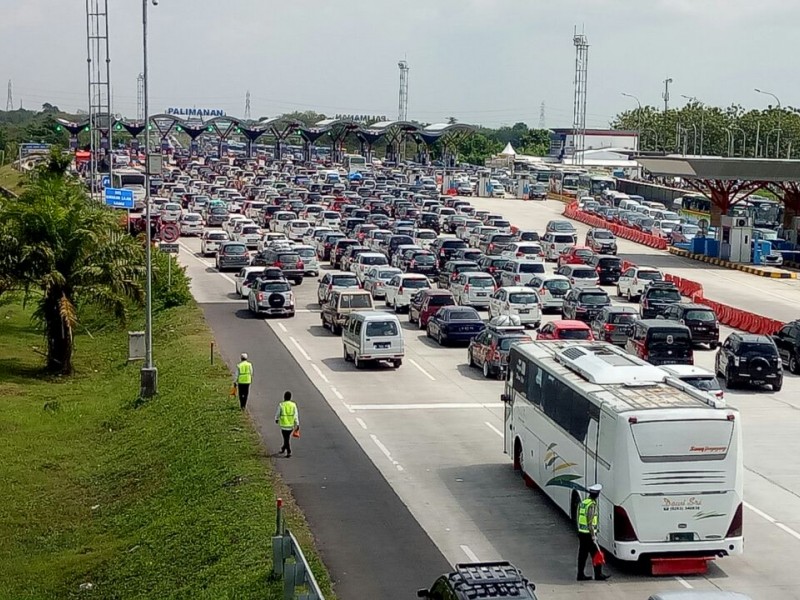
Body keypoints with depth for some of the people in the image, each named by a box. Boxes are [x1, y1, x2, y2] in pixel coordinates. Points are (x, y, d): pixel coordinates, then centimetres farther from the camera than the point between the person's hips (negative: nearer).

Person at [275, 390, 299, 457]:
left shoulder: (281, 405, -11)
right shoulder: (293, 405, -5)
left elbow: (277, 414, 3)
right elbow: (296, 416, -5)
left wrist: (276, 419, 24)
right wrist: (297, 424, -1)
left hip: (283, 425, -3)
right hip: (291, 425, 3)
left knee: (286, 439, 3)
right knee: (287, 437, 22)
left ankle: (289, 452, -4)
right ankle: (283, 448, 37)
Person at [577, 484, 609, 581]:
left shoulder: (582, 503, 9)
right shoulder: (592, 505, -18)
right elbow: (590, 522, -21)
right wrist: (593, 536, -18)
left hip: (581, 533, 8)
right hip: (589, 534, -8)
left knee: (582, 555, 11)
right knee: (595, 554, 1)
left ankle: (581, 575, 14)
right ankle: (598, 575, 6)